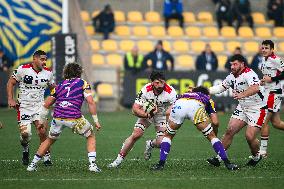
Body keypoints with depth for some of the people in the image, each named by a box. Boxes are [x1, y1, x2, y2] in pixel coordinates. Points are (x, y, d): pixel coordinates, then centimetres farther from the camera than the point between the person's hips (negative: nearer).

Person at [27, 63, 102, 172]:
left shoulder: (59, 86, 22)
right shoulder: (82, 83, 11)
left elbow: (46, 105, 26)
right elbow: (90, 102, 0)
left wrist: (41, 121, 37)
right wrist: (96, 121, 5)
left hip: (58, 118, 3)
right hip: (74, 118, -3)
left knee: (50, 140, 28)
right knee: (91, 137, 21)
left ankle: (33, 164, 26)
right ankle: (92, 164, 7)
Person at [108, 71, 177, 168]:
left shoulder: (170, 92, -30)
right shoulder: (145, 90, -28)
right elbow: (135, 109, -24)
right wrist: (148, 115, -39)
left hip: (162, 115, 0)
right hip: (146, 113, 0)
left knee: (161, 143, -16)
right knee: (136, 135, -17)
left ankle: (150, 145, 23)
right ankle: (119, 159, -4)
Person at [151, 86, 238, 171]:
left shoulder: (184, 95, 45)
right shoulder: (207, 99, 39)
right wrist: (214, 134, 43)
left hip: (178, 106, 2)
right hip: (196, 106, -2)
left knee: (168, 136, 24)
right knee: (211, 136, 14)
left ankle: (161, 164, 14)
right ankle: (227, 163, 8)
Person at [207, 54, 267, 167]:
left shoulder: (249, 74, -24)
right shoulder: (232, 76, 2)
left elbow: (255, 88, -42)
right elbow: (221, 88, 15)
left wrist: (241, 95, -58)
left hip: (257, 109, -7)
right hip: (242, 107, 7)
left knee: (250, 136, -15)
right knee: (230, 130, -4)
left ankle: (256, 157, 14)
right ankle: (219, 157, 0)